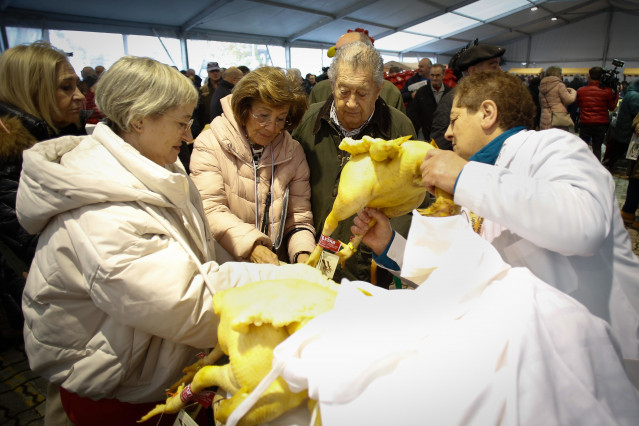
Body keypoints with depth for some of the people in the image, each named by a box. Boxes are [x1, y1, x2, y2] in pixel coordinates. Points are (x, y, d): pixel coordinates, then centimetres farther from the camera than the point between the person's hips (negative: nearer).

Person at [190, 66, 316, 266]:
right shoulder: (210, 143, -3)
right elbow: (210, 210, -13)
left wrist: (303, 254, -14)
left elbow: (299, 217, 5)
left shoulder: (293, 152, 6)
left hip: (276, 268, 3)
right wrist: (252, 247, -26)